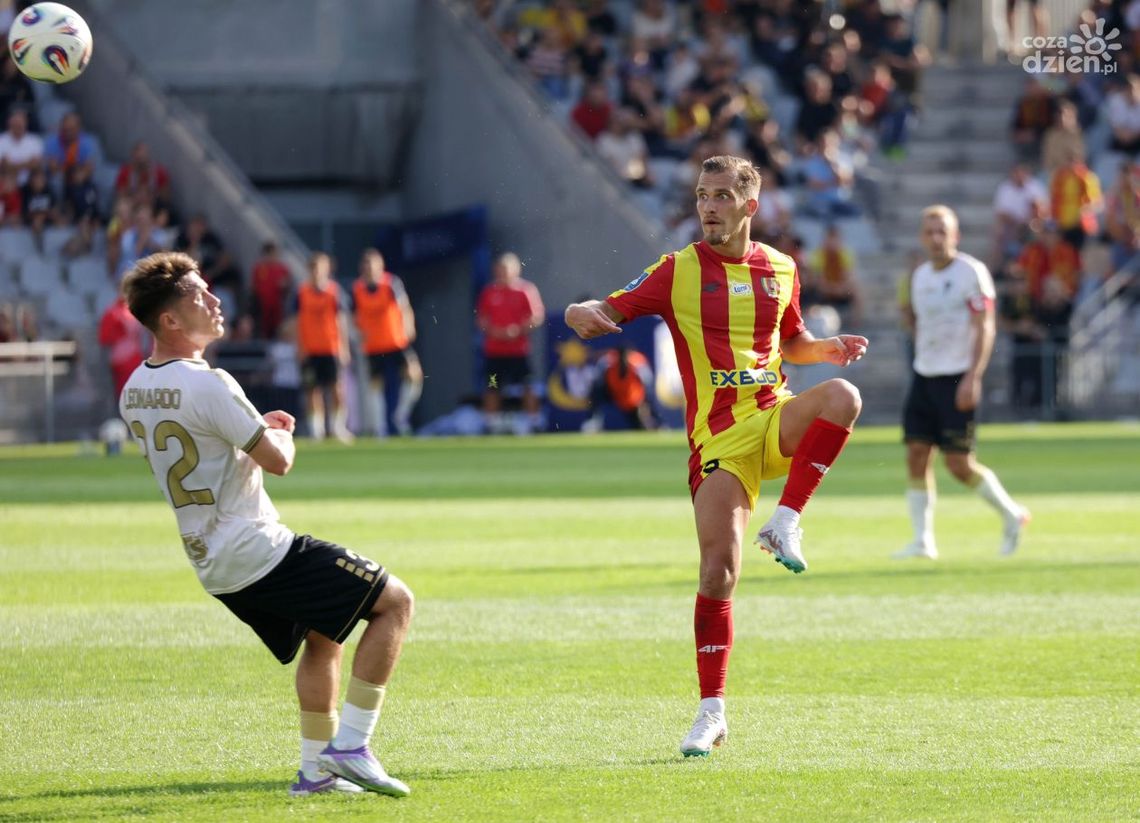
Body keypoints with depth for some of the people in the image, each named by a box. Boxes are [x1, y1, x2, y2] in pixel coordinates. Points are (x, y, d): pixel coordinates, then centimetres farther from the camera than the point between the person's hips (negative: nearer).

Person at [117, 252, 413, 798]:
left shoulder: (134, 392, 6)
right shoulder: (207, 385, -22)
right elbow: (277, 460, -18)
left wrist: (258, 426, 15)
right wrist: (280, 434, 5)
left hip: (212, 564, 9)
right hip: (260, 551, -9)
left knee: (323, 638, 28)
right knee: (394, 601, -1)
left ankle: (315, 769, 26)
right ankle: (350, 747, -4)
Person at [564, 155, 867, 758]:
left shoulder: (780, 269, 11)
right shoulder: (679, 271, 1)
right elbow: (608, 311, -3)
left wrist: (829, 349, 5)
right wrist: (583, 315, -27)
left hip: (775, 418, 2)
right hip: (718, 436, -2)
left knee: (842, 397, -31)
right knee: (718, 569, -11)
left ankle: (785, 523, -18)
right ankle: (712, 713, 1)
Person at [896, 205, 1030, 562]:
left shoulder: (971, 272, -9)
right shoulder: (920, 276, 13)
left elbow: (984, 328, -12)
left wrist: (973, 377, -20)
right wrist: (908, 316, 3)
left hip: (958, 378, -7)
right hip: (924, 375, 7)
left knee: (959, 463, -7)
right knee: (917, 455, -4)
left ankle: (1011, 515, 15)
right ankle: (922, 541, -2)